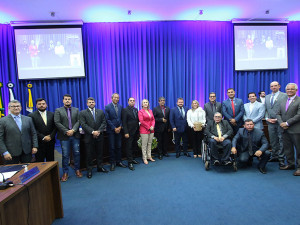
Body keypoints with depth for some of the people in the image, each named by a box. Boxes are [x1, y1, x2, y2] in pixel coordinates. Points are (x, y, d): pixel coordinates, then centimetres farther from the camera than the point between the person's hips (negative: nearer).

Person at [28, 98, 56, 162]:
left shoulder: (52, 114, 8)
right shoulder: (32, 115, -2)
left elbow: (55, 127, 5)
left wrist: (51, 136, -8)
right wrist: (43, 137, -13)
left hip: (50, 142, 3)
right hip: (39, 142, -3)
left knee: (51, 161, 9)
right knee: (40, 162, 5)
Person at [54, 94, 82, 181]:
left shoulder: (76, 110, 11)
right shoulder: (58, 110, 5)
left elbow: (78, 121, 2)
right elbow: (57, 123, -5)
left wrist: (73, 130, -13)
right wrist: (66, 131, -13)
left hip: (75, 136, 2)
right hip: (64, 136, -2)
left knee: (77, 153, 7)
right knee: (65, 155, 3)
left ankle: (77, 170, 21)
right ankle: (65, 173, 15)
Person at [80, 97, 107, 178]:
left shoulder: (100, 112, 9)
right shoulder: (82, 113, 0)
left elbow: (104, 122, 2)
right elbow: (83, 125, -9)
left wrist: (99, 131, -13)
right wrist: (93, 132, -18)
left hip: (99, 136, 3)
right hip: (89, 137, -2)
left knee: (99, 153, 12)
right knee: (89, 154, 5)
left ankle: (100, 167, 27)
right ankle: (89, 170, 18)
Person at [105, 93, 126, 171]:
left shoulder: (120, 107, 7)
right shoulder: (107, 107, -5)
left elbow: (122, 118, 7)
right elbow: (107, 119, -9)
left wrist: (120, 127, -7)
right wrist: (114, 128, -12)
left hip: (119, 129, 4)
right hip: (111, 130, -3)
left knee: (118, 147, 9)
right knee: (112, 147, 3)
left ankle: (118, 161, 21)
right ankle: (112, 163, 14)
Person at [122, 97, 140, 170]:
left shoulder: (136, 109, 13)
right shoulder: (125, 110, -7)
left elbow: (137, 121, 13)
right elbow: (124, 122, -11)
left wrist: (138, 131, 9)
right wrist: (126, 132, -16)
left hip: (135, 132, 6)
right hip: (129, 132, -6)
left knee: (135, 147, 12)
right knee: (129, 147, 1)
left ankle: (132, 159, 28)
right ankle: (130, 163, 7)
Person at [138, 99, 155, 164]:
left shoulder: (150, 111, 14)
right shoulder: (140, 111, -3)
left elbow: (153, 119, 12)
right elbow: (141, 121, -11)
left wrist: (152, 126, -6)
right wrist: (148, 127, -11)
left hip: (151, 130, 5)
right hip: (144, 130, -5)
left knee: (150, 144, 10)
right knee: (144, 144, -1)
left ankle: (149, 156, 20)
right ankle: (144, 158, 7)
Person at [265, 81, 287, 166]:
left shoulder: (284, 95, -2)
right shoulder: (267, 97, 15)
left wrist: (278, 119, -13)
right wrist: (267, 118, 1)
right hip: (270, 122, 5)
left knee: (281, 141, -1)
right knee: (273, 141, 12)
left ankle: (281, 159, 8)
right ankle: (274, 156, 23)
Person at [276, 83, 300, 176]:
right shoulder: (283, 102, 15)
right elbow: (278, 114, 13)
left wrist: (287, 123, -15)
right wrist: (281, 123, -4)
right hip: (285, 130, 6)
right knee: (287, 148, 14)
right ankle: (290, 164, 26)